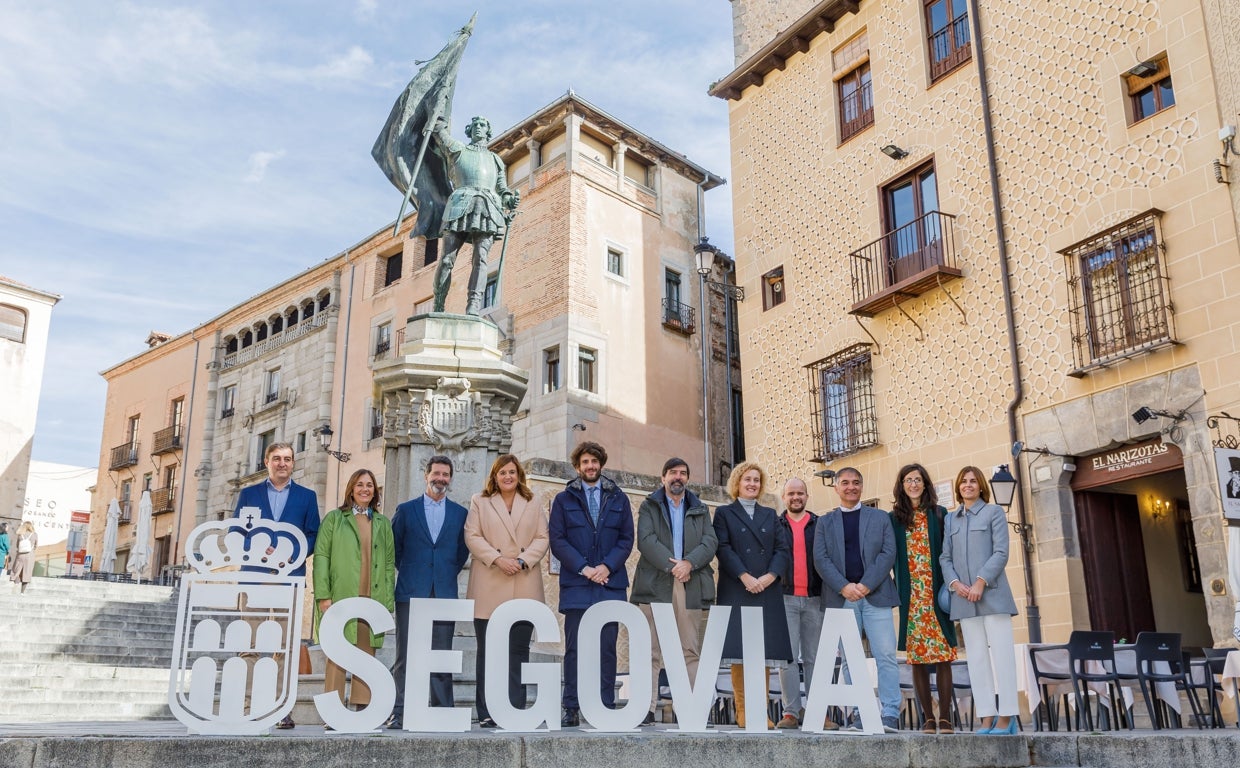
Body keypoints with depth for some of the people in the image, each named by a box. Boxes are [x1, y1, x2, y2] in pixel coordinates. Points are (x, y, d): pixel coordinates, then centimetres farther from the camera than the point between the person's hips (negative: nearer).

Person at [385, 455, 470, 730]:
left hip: (445, 594, 1)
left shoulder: (460, 513, 11)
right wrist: (408, 572, 7)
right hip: (410, 593, -1)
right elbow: (394, 548, 12)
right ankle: (399, 713, 3)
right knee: (405, 657, -1)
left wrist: (450, 574, 7)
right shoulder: (406, 510, 8)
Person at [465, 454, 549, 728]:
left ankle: (516, 711, 2)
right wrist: (497, 559, -11)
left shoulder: (533, 503, 15)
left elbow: (542, 538, 8)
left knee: (519, 650, -1)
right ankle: (487, 713, 5)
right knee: (488, 650, 0)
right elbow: (472, 537, 2)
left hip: (524, 588, 1)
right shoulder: (480, 502, 12)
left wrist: (522, 561, -8)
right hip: (489, 588, -1)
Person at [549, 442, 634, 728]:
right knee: (574, 648, -1)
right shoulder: (564, 499, 10)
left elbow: (627, 538, 7)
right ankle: (571, 709, 4)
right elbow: (557, 540, 2)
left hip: (610, 583, 1)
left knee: (607, 647, 2)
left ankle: (606, 708, 7)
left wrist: (607, 566, -8)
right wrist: (583, 568, -10)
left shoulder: (618, 498, 13)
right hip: (576, 584, -1)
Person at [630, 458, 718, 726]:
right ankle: (647, 708, -4)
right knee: (651, 651, -4)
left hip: (691, 586, 2)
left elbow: (710, 542, 5)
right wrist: (671, 565, -14)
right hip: (655, 585, -2)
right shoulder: (648, 507, 13)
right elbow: (646, 540, -3)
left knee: (691, 650, 0)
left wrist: (689, 563, -12)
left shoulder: (701, 510, 19)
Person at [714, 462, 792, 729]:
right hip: (736, 591, -3)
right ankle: (742, 711, 1)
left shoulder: (770, 515, 19)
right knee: (739, 652, -5)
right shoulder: (724, 513, 9)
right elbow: (723, 549, -3)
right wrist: (745, 577, -15)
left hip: (767, 591, 3)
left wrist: (770, 576, -8)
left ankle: (761, 711, 4)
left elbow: (783, 549, 9)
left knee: (764, 652, 0)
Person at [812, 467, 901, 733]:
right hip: (841, 598, 1)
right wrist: (844, 587, -11)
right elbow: (821, 559, 4)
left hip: (875, 595, -1)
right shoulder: (825, 522, 14)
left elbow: (888, 553, 2)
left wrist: (866, 585, -10)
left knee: (886, 656, -7)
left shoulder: (880, 517, 13)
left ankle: (891, 714, -6)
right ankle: (857, 713, 7)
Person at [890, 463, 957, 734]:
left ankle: (945, 717, 5)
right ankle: (928, 718, 8)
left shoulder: (939, 514, 7)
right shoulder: (894, 518, 7)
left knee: (943, 656, -2)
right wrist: (894, 590, -4)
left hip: (937, 594, 0)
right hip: (910, 597, 0)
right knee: (917, 658, 2)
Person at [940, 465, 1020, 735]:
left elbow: (1001, 552, -3)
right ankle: (987, 717, 6)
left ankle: (1007, 717, 0)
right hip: (963, 597, 4)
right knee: (976, 657, 3)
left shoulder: (994, 512, 6)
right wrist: (954, 582, -7)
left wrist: (981, 582, -14)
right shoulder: (951, 519, 16)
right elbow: (945, 557, 11)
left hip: (991, 592, -4)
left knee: (1001, 653, -5)